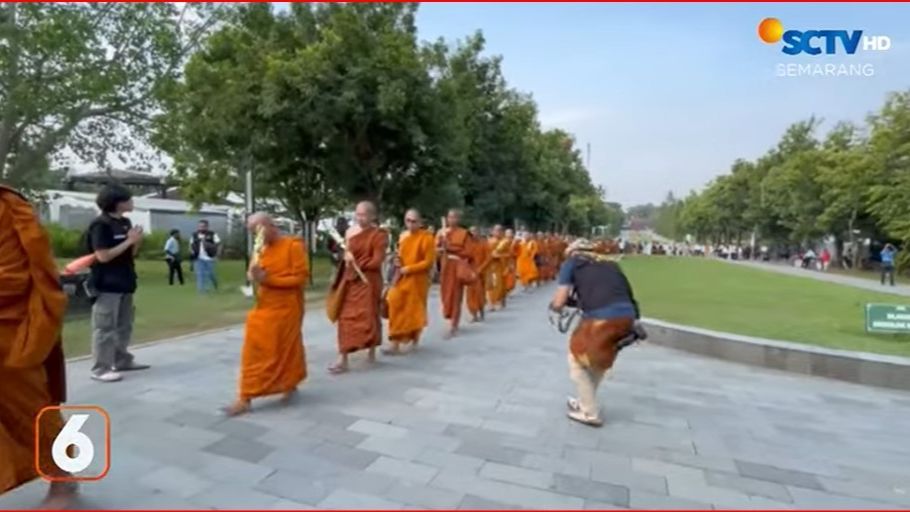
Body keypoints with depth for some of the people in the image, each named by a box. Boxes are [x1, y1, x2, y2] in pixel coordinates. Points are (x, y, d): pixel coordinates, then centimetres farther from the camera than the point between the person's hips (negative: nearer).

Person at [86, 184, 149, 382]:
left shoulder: (125, 222, 10)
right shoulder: (100, 225, -14)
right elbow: (103, 256, -21)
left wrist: (137, 241, -4)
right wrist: (128, 241, -17)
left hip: (125, 283, 9)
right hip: (108, 285, -8)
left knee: (124, 326, 16)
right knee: (105, 328, -4)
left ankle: (122, 360, 28)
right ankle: (100, 368, 3)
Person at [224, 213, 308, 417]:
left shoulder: (294, 246, -11)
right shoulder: (262, 249, 8)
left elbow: (300, 278, -16)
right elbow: (255, 274, 16)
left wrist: (268, 279, -20)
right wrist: (254, 275, -9)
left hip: (286, 308, -6)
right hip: (264, 307, 6)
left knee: (286, 349, 7)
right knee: (254, 351, 4)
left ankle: (290, 386, 29)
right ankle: (245, 398, 13)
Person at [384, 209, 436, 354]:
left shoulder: (427, 238, -12)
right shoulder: (403, 236, 7)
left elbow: (429, 262, -15)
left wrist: (408, 269, -18)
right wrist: (397, 261, -2)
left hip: (417, 280, -5)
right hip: (401, 279, 5)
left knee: (415, 311, 9)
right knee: (397, 310, 0)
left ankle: (415, 341, 28)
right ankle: (395, 344, 6)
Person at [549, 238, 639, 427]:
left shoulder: (571, 263, 13)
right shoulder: (610, 263, 28)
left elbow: (559, 302, 6)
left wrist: (552, 306, 27)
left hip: (601, 319, -6)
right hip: (627, 316, 6)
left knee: (577, 360, 18)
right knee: (600, 359, 30)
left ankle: (590, 413, 23)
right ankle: (586, 401, 45)